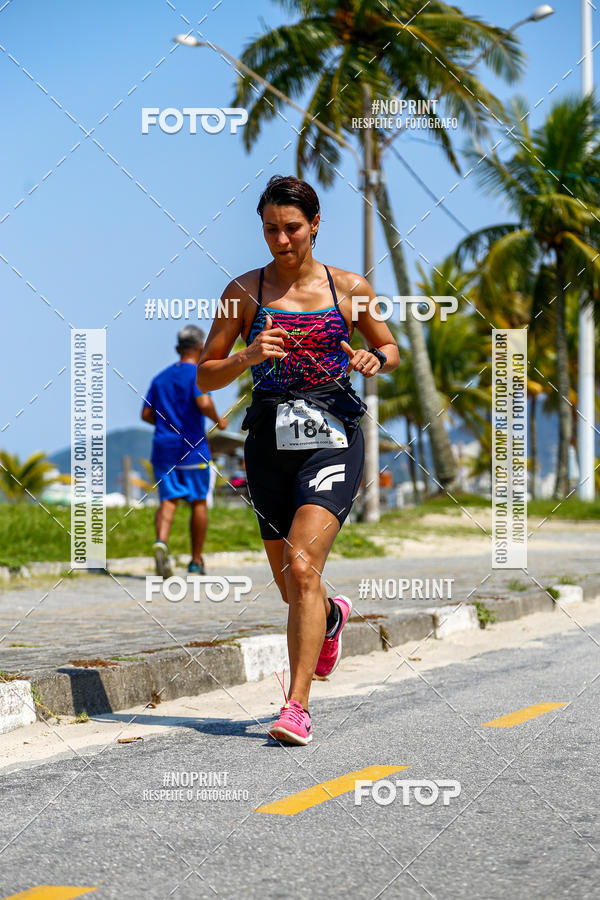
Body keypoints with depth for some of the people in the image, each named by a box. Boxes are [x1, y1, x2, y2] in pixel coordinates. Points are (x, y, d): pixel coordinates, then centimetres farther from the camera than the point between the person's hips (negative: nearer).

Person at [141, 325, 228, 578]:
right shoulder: (197, 373, -5)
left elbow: (146, 413, 11)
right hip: (193, 448, -4)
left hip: (163, 446, 4)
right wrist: (218, 420, -4)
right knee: (198, 502, 8)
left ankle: (161, 541, -31)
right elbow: (203, 403, -22)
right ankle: (196, 561, 14)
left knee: (168, 500, -2)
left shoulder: (161, 377, 13)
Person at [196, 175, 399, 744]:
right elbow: (205, 376, 5)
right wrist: (248, 357, -14)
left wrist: (375, 362, -6)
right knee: (290, 587, 11)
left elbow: (389, 347, 18)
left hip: (333, 437, -2)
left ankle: (296, 707, -21)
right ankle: (333, 616, 49)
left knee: (302, 565, -21)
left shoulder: (350, 288, 4)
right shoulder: (244, 292, 4)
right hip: (270, 440, 2)